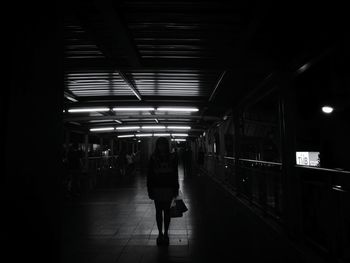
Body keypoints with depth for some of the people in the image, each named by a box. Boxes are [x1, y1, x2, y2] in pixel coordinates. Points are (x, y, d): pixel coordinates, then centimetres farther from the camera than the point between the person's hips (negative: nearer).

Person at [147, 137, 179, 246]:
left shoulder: (172, 157, -1)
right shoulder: (153, 158, -3)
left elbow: (175, 174, 2)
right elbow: (149, 175, -1)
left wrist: (176, 189, 0)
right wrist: (150, 190, -4)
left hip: (169, 188, 0)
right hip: (157, 188, 0)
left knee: (167, 211, 9)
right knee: (158, 211, 10)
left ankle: (165, 233, 24)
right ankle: (160, 233, 23)